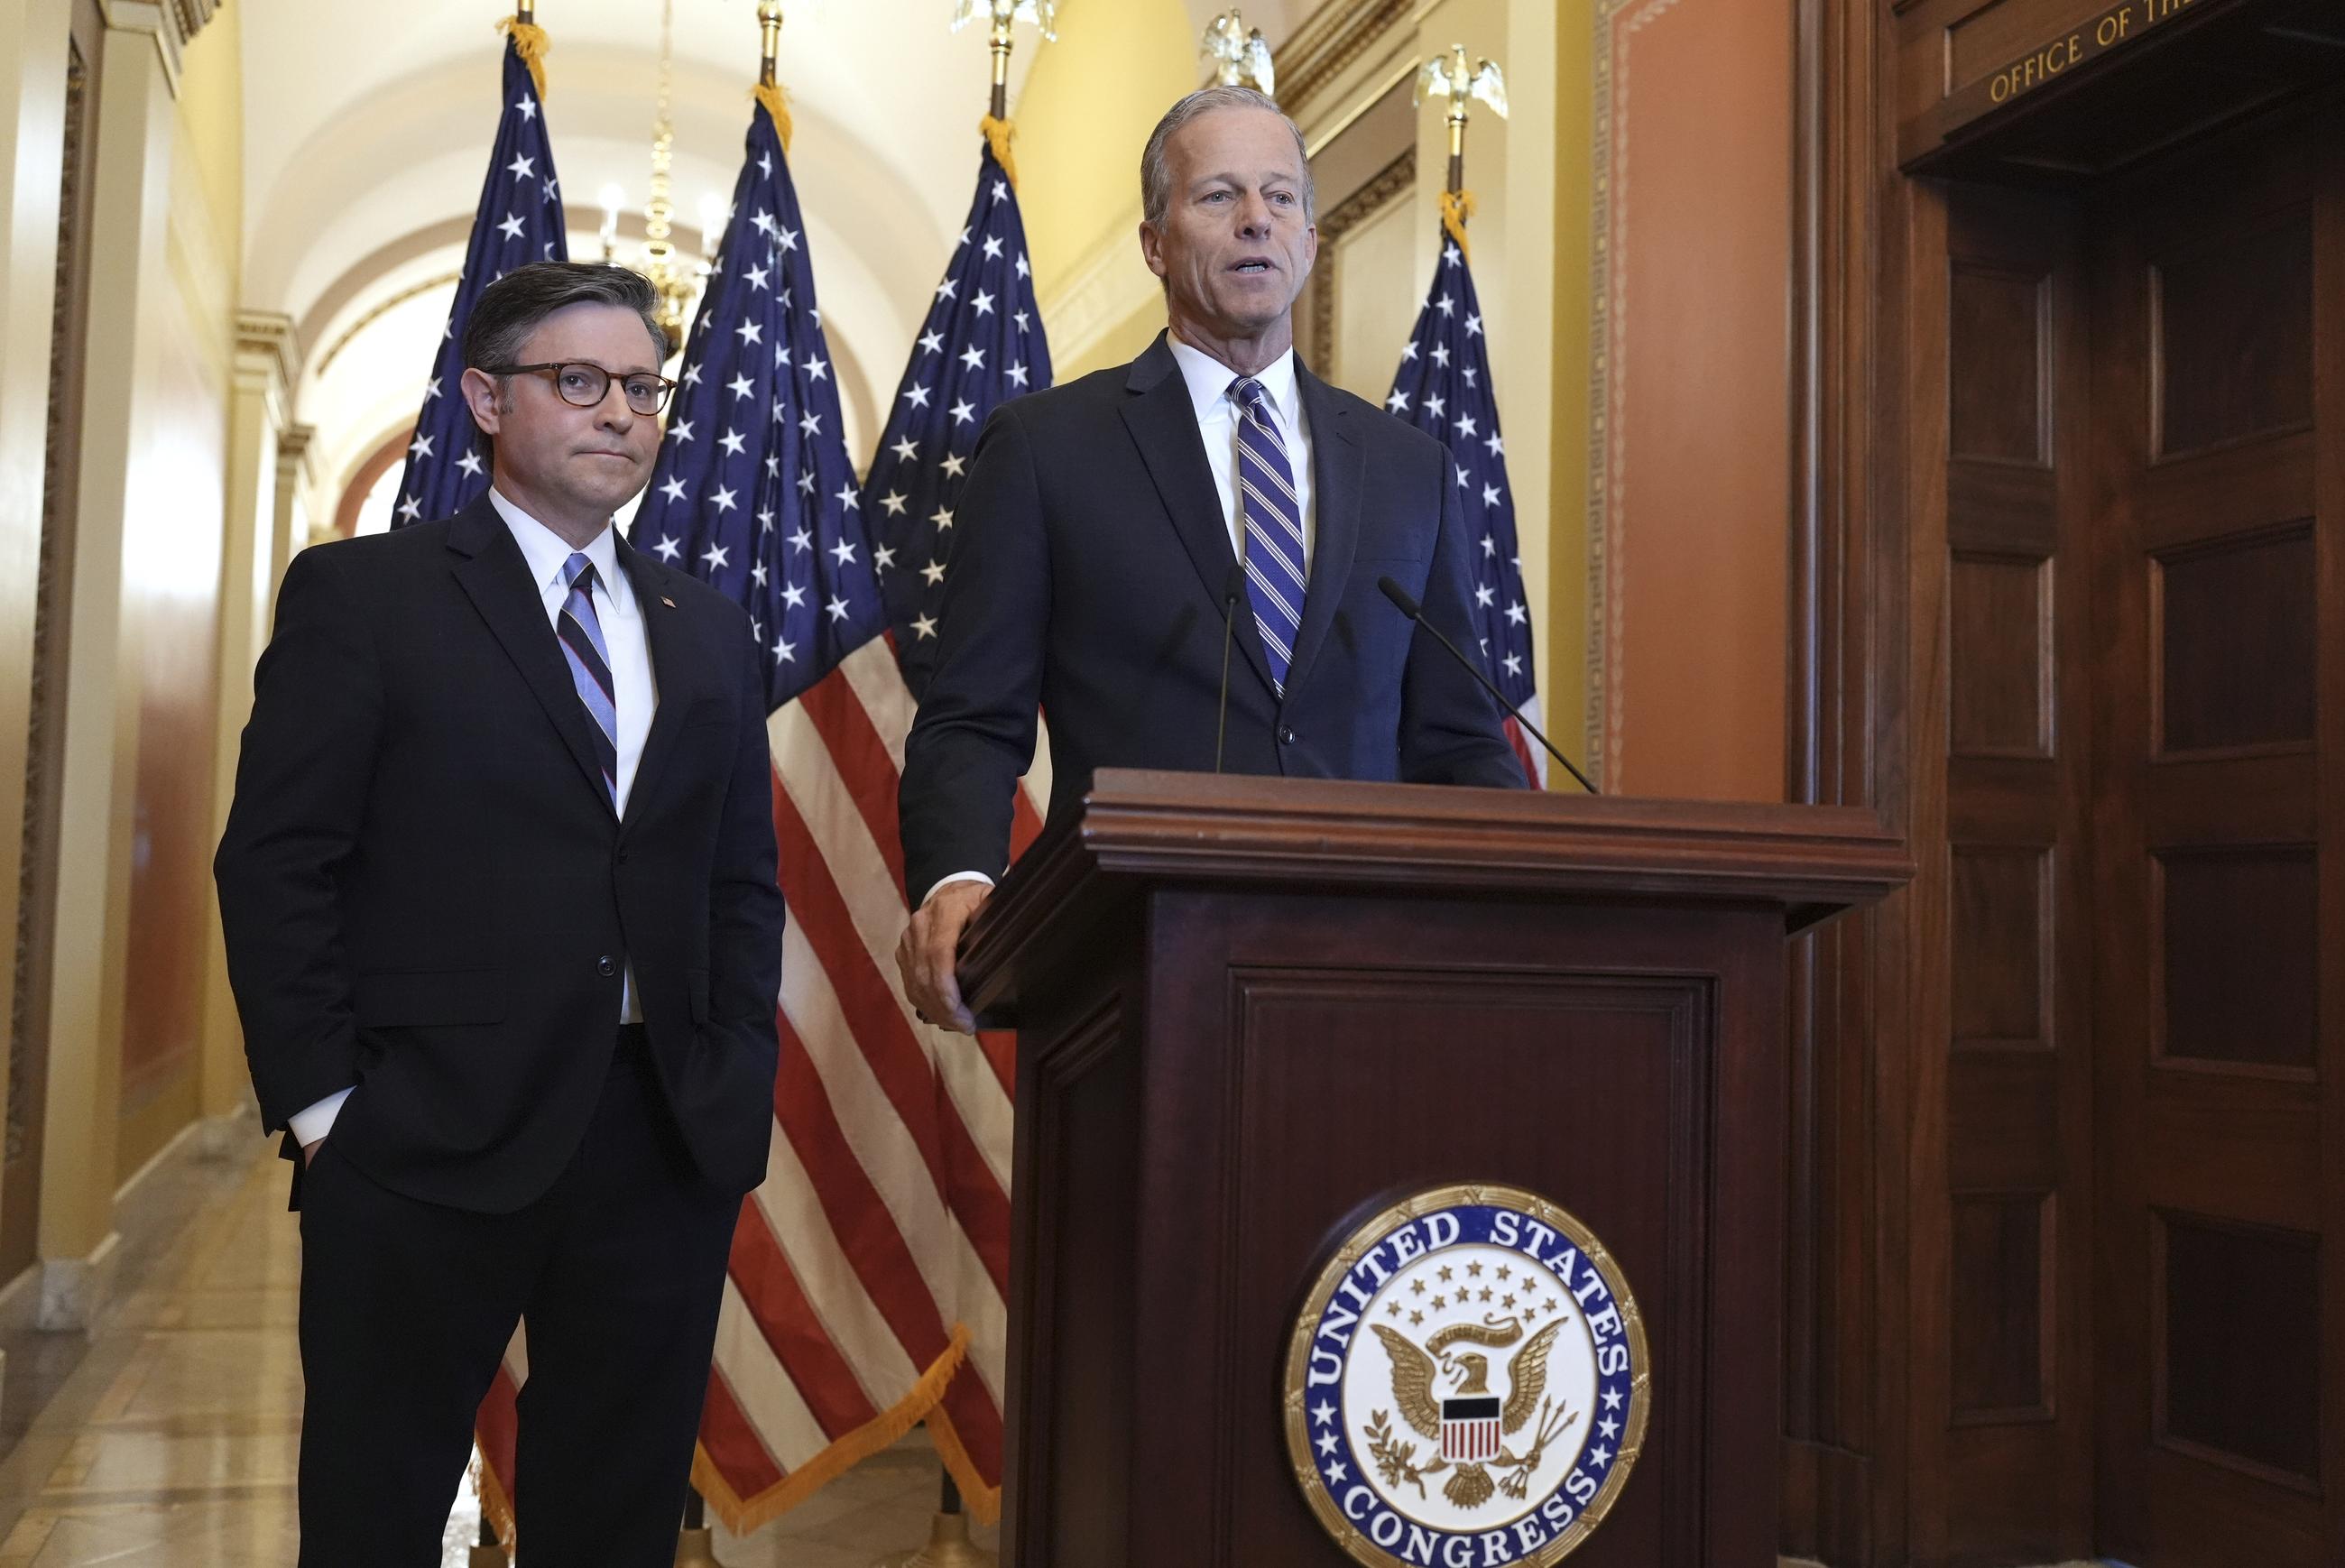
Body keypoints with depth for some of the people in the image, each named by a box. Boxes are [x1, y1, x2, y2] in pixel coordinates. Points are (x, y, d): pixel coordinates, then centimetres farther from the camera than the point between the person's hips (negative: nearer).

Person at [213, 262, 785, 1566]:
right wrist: (321, 1105, -9)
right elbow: (277, 864, -3)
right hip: (430, 1148, -4)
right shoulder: (361, 595, 1)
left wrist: (740, 1085, 4)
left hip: (671, 1149, 4)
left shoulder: (711, 631, 14)